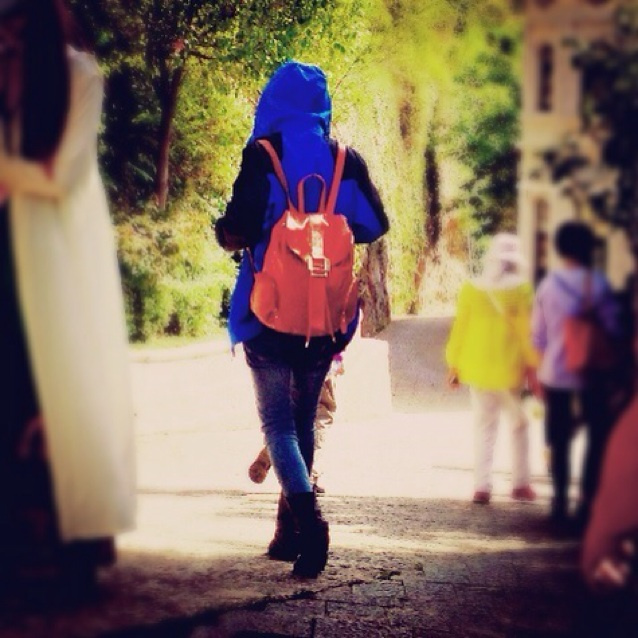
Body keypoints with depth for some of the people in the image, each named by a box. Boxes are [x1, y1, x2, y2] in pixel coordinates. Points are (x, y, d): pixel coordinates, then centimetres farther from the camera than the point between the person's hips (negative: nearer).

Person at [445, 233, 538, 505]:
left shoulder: (471, 288, 1)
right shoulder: (520, 289, -8)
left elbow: (460, 327, 5)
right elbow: (526, 330, -7)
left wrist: (454, 365, 12)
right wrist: (532, 365, -1)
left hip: (477, 367, 2)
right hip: (510, 368, -2)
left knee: (483, 425, 9)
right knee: (518, 424, 13)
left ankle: (482, 486, 2)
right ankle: (520, 483, 13)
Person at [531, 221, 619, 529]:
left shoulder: (547, 285, 0)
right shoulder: (597, 284, -10)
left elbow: (538, 334, 5)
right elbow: (612, 329, -7)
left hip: (554, 374, 3)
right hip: (591, 375, -3)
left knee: (560, 441, 11)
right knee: (598, 438, 7)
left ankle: (560, 502, 12)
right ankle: (588, 502, 2)